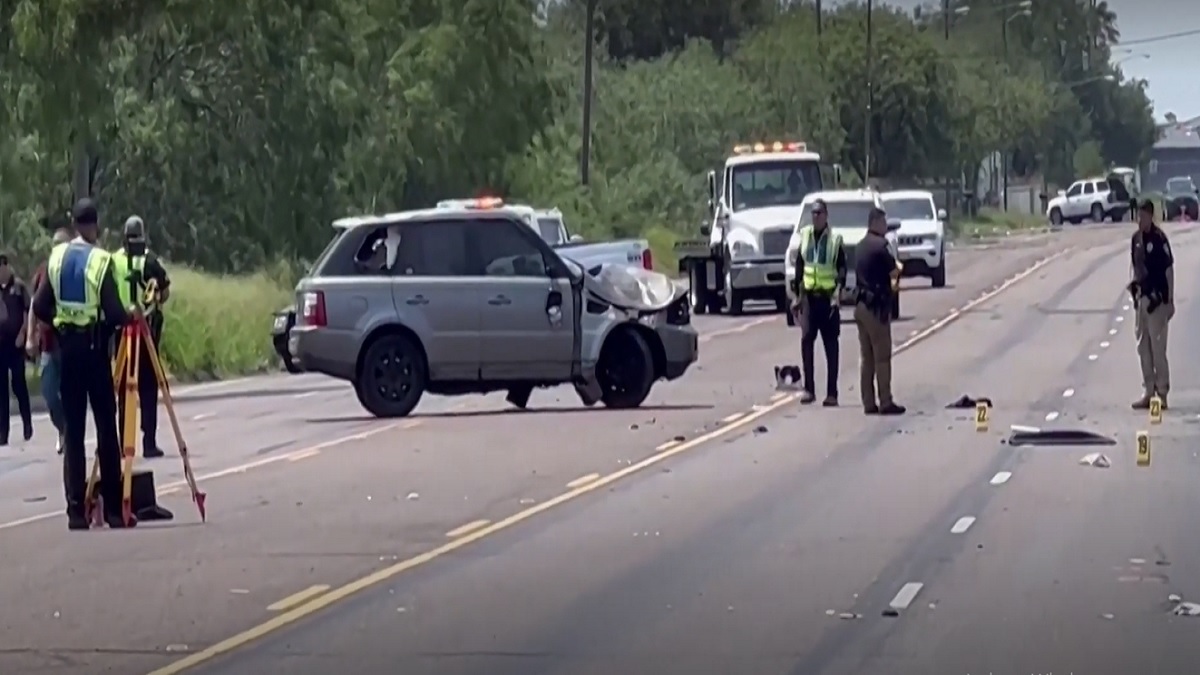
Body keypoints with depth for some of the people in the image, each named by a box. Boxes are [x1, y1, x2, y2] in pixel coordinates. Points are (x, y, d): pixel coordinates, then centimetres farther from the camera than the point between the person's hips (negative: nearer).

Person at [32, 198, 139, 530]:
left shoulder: (56, 257, 4)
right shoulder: (100, 260, -10)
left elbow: (40, 307, 1)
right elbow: (112, 312, -15)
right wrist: (131, 316, 5)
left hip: (67, 346, 4)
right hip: (94, 345, -4)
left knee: (73, 428, 5)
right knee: (106, 427, 1)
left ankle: (76, 510, -1)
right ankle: (113, 508, -1)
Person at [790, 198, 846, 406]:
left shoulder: (834, 239, -2)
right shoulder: (804, 236, 9)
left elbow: (842, 270, -5)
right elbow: (798, 266, 13)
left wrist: (837, 294, -17)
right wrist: (797, 295, 10)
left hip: (828, 297, -3)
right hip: (809, 295, 3)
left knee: (831, 343, 1)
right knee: (806, 338, -10)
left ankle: (831, 393, 3)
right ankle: (808, 388, -4)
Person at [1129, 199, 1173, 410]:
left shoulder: (1159, 238, -12)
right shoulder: (1136, 239, 9)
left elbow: (1169, 269, -11)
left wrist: (1170, 300, -12)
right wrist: (1134, 283, 3)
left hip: (1157, 299, -8)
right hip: (1142, 297, 8)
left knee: (1158, 347, -4)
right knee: (1143, 347, 11)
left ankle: (1162, 393, 2)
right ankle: (1148, 392, 18)